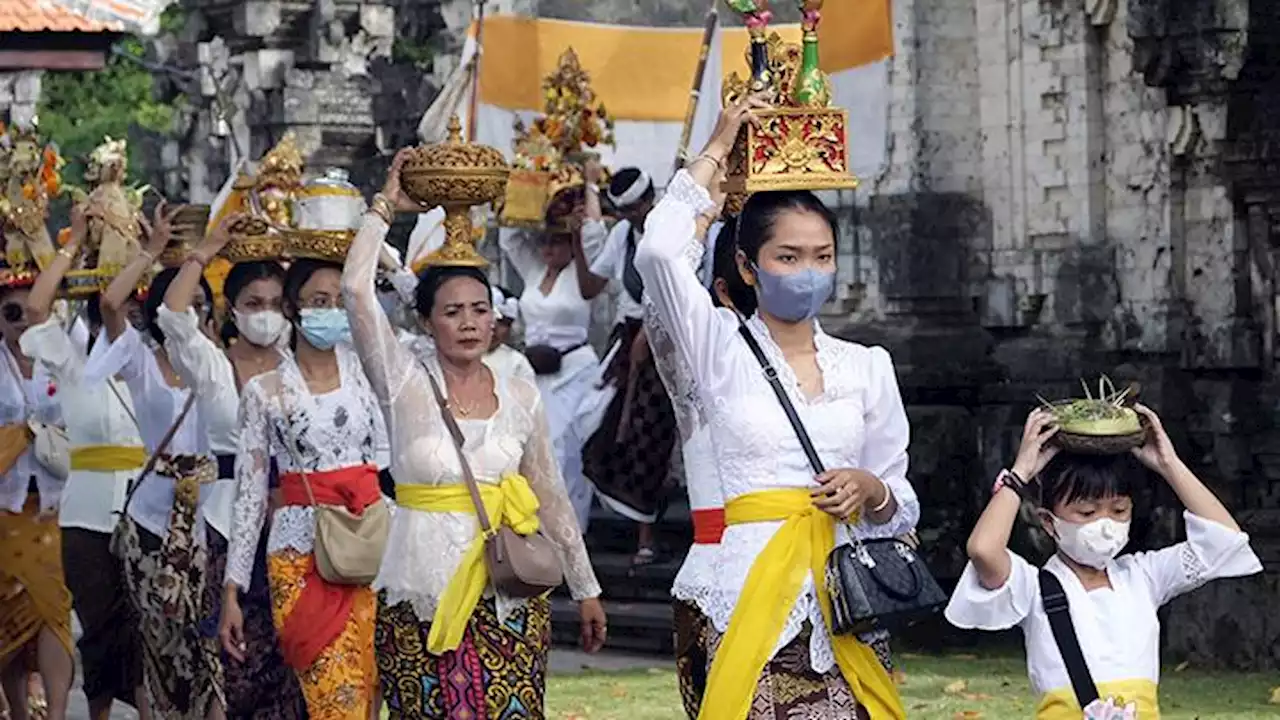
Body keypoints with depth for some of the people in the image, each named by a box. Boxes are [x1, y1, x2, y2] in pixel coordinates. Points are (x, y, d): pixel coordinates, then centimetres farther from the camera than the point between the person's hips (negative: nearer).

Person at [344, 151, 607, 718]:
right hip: (420, 595, -2)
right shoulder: (404, 384, 0)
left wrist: (585, 589, 16)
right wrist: (385, 207, -2)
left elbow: (550, 497, 15)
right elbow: (356, 288, -12)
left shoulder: (520, 396, 8)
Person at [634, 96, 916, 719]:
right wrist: (716, 151, -2)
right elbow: (658, 254, -13)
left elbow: (903, 510, 18)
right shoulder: (723, 350, 5)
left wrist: (872, 491, -6)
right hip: (755, 595, -3)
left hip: (845, 600, 3)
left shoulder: (867, 366, 14)